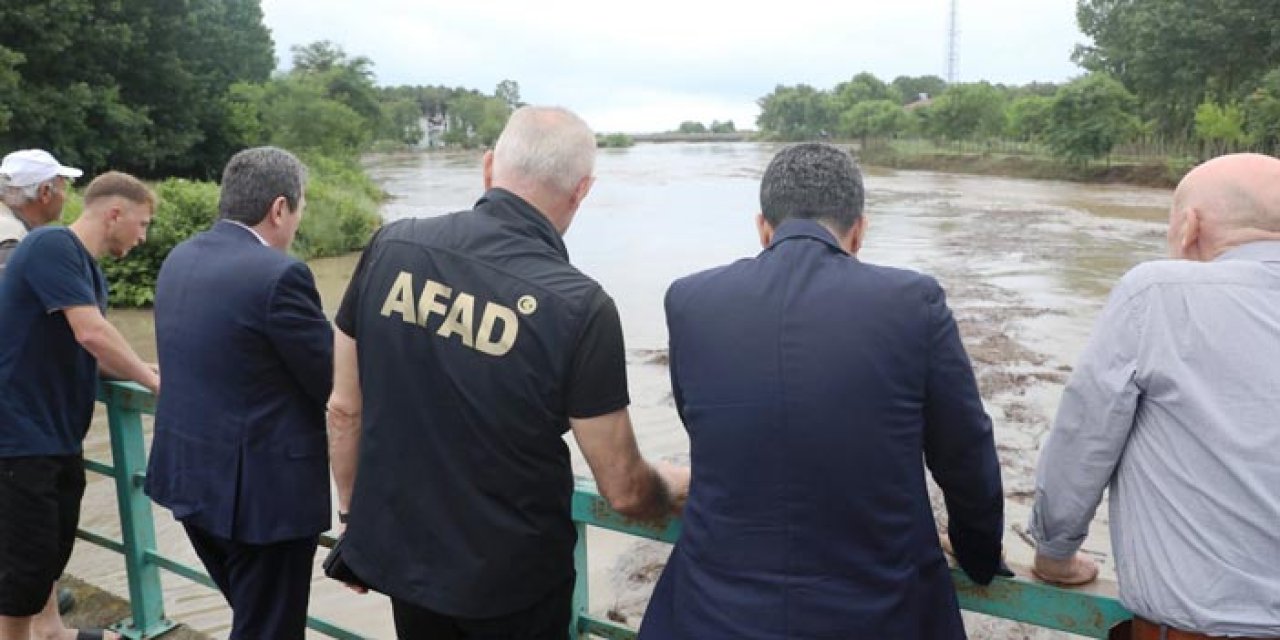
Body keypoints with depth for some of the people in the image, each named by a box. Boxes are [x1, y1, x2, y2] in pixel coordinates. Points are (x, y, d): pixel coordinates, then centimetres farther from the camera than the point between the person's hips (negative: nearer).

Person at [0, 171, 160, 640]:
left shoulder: (89, 269, 12)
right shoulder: (52, 245, -18)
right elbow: (92, 334, -27)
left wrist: (148, 373, 0)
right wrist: (152, 381, -15)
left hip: (58, 430, 10)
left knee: (55, 543, 21)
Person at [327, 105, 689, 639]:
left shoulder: (391, 247, -11)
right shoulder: (579, 306, -21)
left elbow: (344, 409, -1)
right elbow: (623, 492, -13)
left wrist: (353, 512, 15)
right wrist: (677, 485, 8)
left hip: (399, 551, 3)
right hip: (512, 578, -3)